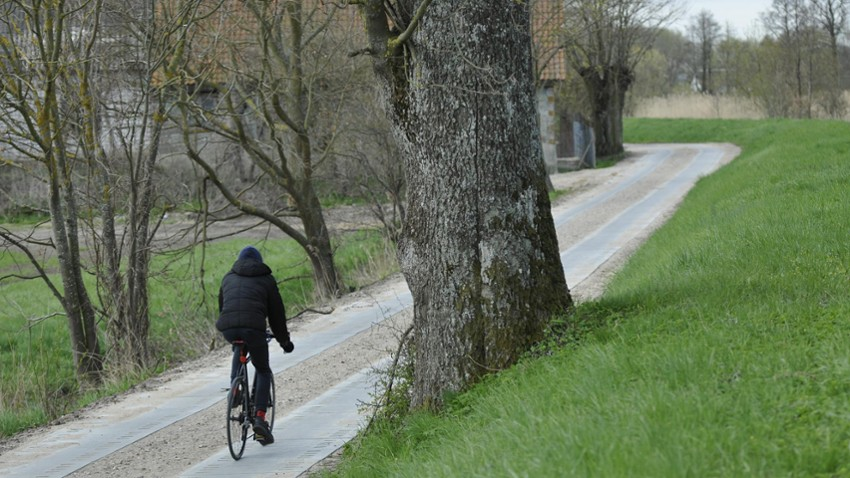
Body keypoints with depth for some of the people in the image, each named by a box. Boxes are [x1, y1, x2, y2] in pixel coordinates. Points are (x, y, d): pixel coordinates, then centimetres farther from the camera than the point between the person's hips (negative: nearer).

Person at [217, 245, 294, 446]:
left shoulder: (229, 278, 28)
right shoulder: (266, 279, 20)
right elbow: (276, 311, 21)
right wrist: (284, 341, 32)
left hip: (228, 328, 3)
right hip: (253, 328, -3)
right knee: (263, 371, 16)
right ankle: (260, 419, 1)